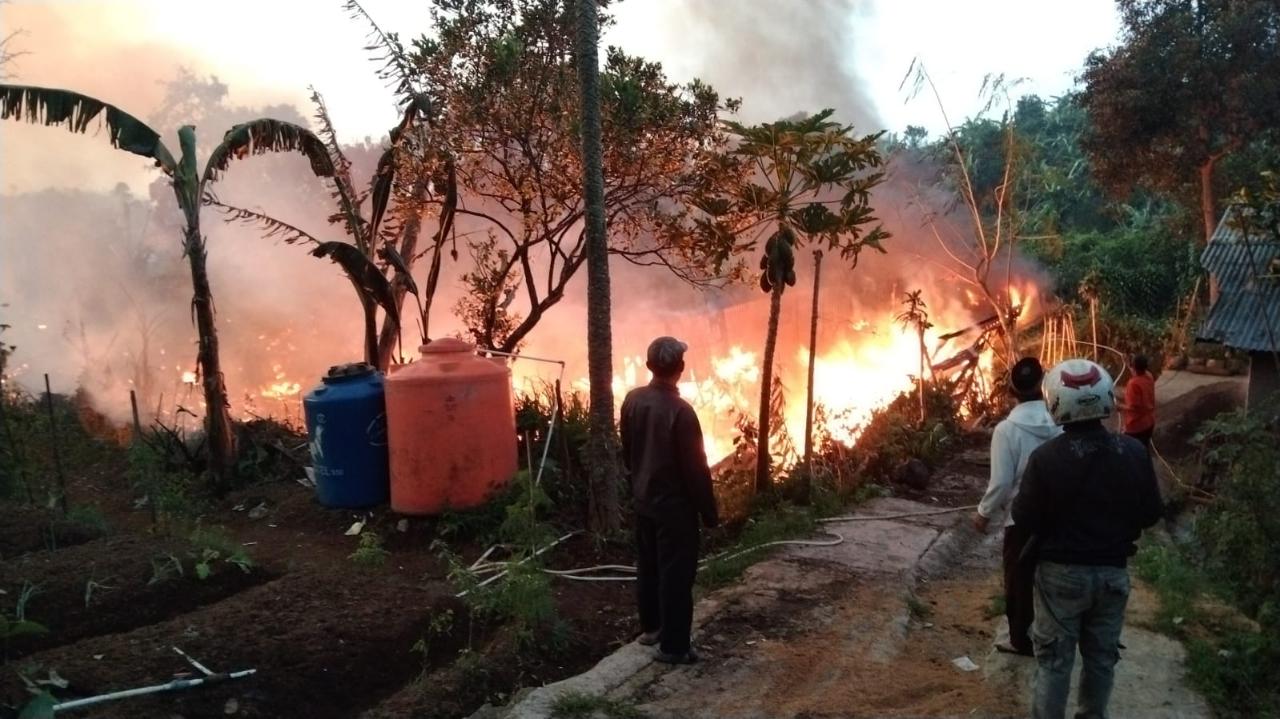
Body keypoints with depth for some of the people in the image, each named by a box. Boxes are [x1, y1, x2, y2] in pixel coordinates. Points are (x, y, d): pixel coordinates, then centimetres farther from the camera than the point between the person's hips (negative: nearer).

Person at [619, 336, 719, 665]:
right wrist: (709, 511, -8)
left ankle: (650, 627, 35)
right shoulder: (680, 411, -24)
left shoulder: (632, 400, -3)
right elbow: (695, 468, -19)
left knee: (647, 565, 20)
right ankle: (673, 646, 11)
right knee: (676, 575, 3)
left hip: (643, 500, 7)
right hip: (675, 505, -7)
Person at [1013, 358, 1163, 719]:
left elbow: (1025, 519, -13)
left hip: (1061, 573, -3)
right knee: (1102, 656, 20)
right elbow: (1151, 514, 0)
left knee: (1054, 659, 10)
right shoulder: (1134, 452, -10)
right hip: (1113, 571, 3)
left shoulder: (1046, 457, -21)